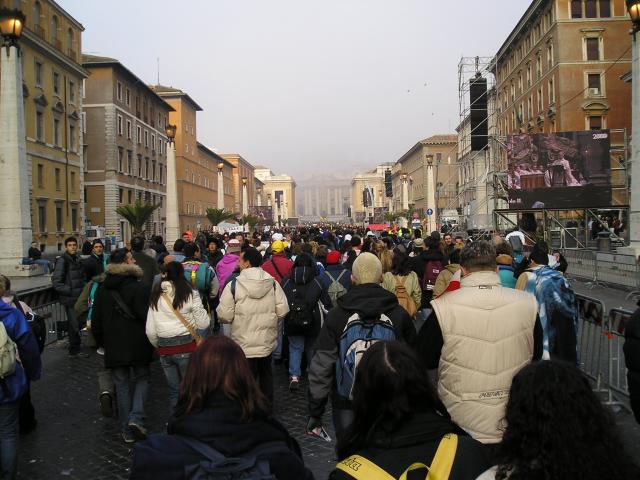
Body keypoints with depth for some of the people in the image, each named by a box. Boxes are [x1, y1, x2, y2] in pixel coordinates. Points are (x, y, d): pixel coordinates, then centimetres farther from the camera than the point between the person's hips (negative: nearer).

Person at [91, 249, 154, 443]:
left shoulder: (102, 290, 5)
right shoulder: (140, 287, -13)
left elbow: (96, 323, 9)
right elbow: (148, 317, -15)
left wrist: (102, 343, 21)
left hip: (114, 347, 4)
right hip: (138, 345, -4)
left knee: (122, 385, 10)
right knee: (141, 379, 14)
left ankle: (127, 430, 13)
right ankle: (136, 417, -5)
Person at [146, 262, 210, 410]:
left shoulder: (155, 296, 6)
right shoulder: (189, 293, -6)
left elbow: (150, 331, 6)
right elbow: (204, 323, -5)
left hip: (165, 349, 4)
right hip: (187, 347, -4)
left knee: (174, 390, 15)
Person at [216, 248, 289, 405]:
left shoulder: (233, 285, -16)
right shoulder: (272, 283, -5)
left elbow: (224, 316, -16)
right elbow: (283, 311, -5)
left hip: (245, 345, -4)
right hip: (268, 343, 4)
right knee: (266, 376, 24)